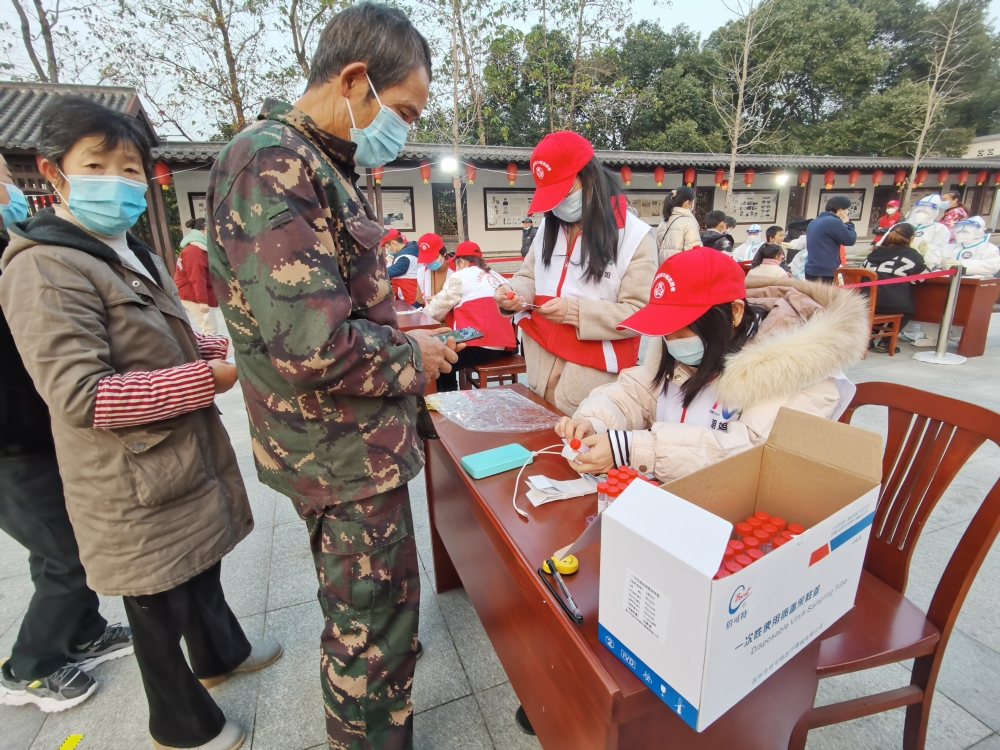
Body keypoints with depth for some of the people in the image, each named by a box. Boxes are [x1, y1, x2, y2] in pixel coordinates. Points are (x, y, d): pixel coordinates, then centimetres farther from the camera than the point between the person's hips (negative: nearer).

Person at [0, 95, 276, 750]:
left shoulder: (135, 255, 12)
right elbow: (80, 396, -26)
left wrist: (226, 348, 4)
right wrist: (209, 378, -26)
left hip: (186, 463, 9)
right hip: (136, 491, -8)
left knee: (202, 569, 27)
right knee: (160, 610, 12)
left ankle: (221, 655, 52)